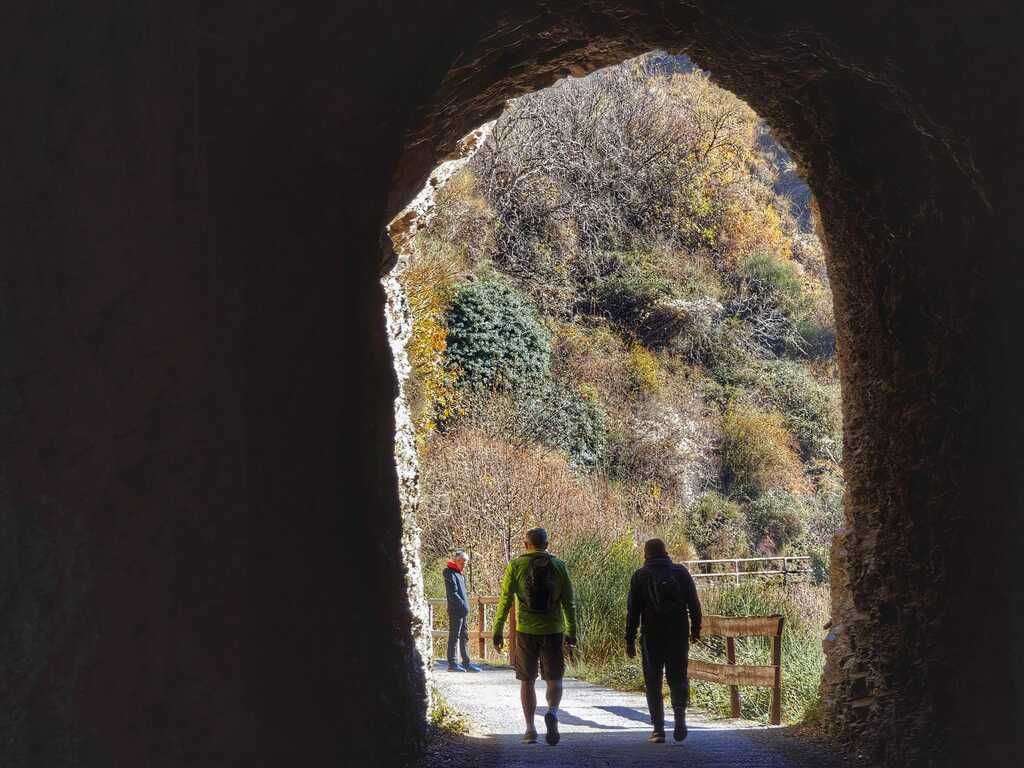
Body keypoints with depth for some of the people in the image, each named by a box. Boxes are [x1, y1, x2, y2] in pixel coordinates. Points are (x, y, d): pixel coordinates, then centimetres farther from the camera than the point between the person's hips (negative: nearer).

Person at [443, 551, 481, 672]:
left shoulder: (460, 574, 19)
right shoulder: (450, 573, -9)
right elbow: (453, 593, -16)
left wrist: (466, 605, 11)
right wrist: (463, 605, -17)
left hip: (464, 611, 9)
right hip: (455, 611, -9)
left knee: (464, 637, 11)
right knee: (454, 637, -4)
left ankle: (466, 663, 14)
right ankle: (452, 663, -1)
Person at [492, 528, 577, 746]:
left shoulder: (516, 566, -1)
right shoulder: (558, 566, 3)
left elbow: (505, 600, -4)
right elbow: (568, 602, 3)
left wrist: (497, 630, 1)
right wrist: (571, 632, 10)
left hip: (526, 631, 0)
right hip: (553, 630, 0)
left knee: (527, 681, 11)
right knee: (554, 679, 9)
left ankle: (530, 729, 10)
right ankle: (552, 712, -19)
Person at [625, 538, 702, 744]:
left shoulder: (640, 576, -1)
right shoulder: (681, 572, 4)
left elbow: (633, 611, -3)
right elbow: (694, 604, 2)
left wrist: (630, 640, 0)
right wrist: (695, 630, 11)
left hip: (651, 637, -1)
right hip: (679, 637, 1)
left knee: (653, 683, 8)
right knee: (678, 678, 11)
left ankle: (658, 729, 6)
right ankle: (680, 713, -14)